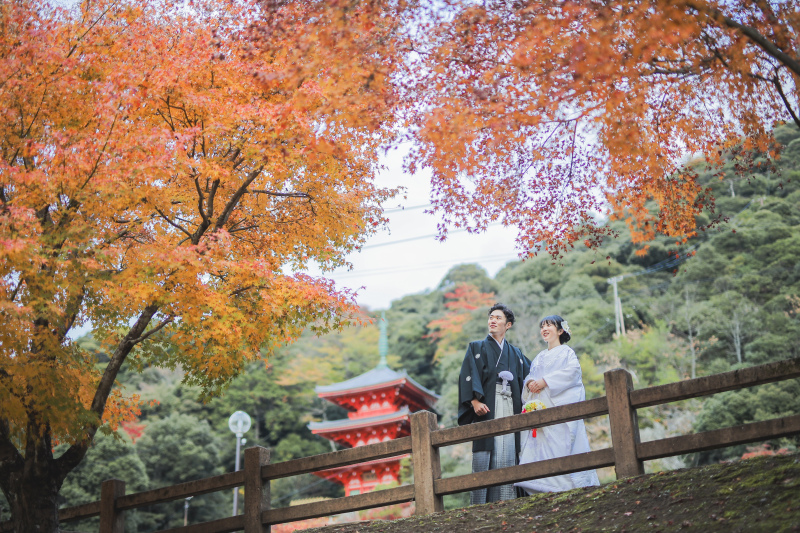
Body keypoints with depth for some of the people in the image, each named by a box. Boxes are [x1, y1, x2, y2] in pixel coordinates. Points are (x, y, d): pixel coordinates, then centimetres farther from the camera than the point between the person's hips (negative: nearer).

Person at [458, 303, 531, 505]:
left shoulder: (515, 353, 23)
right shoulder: (477, 348, 12)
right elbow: (468, 375, -1)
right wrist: (475, 401, -17)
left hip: (509, 409, 3)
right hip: (486, 408, -3)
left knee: (507, 456, -4)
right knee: (484, 456, -11)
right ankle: (479, 505, -12)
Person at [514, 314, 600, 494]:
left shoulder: (566, 352, 8)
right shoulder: (540, 357, 26)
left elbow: (572, 371, -10)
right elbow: (529, 376, 20)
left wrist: (545, 381, -15)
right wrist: (530, 383, -5)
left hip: (560, 406, -5)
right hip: (539, 407, 5)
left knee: (561, 444, -13)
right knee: (541, 446, -5)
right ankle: (548, 490, -9)